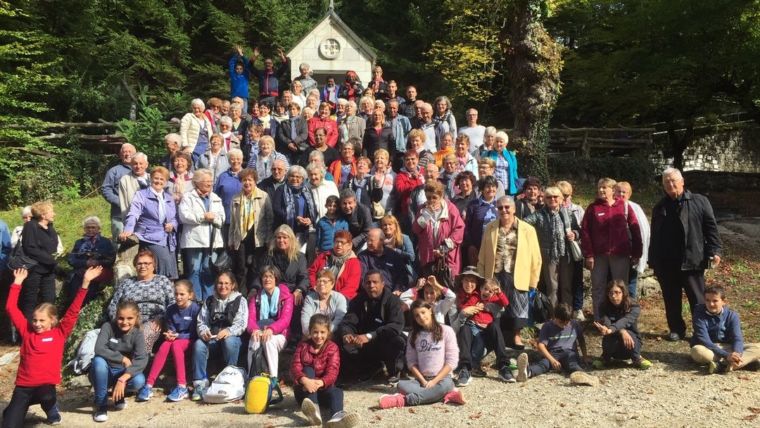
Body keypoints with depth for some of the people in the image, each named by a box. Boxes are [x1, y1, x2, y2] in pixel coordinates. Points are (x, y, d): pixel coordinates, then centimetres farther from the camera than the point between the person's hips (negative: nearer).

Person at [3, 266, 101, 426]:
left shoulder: (60, 333, 3)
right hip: (24, 386, 2)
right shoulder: (27, 331, 9)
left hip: (46, 385, -2)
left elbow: (73, 311, -5)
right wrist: (17, 282, 9)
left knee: (46, 397, -37)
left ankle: (53, 412, 0)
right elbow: (11, 308, 11)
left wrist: (85, 283, -13)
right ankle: (16, 408, 27)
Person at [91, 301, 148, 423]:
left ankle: (118, 395, 7)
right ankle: (101, 405, -16)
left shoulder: (137, 335, -14)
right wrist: (123, 359, -25)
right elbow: (99, 349, -29)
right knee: (98, 360, -34)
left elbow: (142, 360, -28)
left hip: (123, 373, 1)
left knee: (139, 381, -31)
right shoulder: (108, 327, -15)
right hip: (104, 373, 0)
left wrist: (122, 379, -41)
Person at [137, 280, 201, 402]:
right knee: (165, 345, -29)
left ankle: (182, 387, -36)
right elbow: (170, 329, 8)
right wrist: (169, 334, -14)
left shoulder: (195, 308, -11)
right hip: (175, 339, 4)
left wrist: (177, 335, -20)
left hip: (190, 341, -4)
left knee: (176, 344, -34)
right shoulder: (171, 309, 3)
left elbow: (194, 333, -10)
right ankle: (149, 385, -32)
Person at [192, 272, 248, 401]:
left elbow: (241, 324, -6)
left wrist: (228, 331, -26)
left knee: (229, 342, -37)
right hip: (211, 339, 3)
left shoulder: (240, 300, 6)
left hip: (231, 337, -3)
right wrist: (203, 331, -13)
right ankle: (200, 384, -24)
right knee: (198, 345, -28)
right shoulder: (209, 301, 18)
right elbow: (201, 321, 11)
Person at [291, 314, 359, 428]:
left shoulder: (332, 348, -3)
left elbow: (332, 372, -17)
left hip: (322, 388, 0)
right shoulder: (303, 345, 0)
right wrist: (304, 380, -37)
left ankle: (337, 415, -67)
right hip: (304, 391, 0)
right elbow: (295, 367, -14)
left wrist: (320, 382, -40)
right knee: (308, 370, -28)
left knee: (337, 391, -31)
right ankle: (313, 408, -52)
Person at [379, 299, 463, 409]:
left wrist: (434, 381, -12)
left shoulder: (446, 331, 0)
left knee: (444, 386, -38)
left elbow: (452, 361, -5)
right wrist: (423, 381, -10)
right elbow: (411, 362, 6)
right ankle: (447, 395, -33)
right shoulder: (414, 335, 11)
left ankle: (403, 400, -41)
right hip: (421, 379, 3)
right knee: (402, 385, -27)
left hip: (442, 378, -3)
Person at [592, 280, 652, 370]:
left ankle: (637, 358, -7)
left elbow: (624, 321, -35)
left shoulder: (634, 307, -14)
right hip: (614, 348, 1)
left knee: (626, 332, -33)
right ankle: (605, 358, -2)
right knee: (610, 337, -33)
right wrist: (621, 331, -49)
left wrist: (610, 330, -56)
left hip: (632, 342, -1)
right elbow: (606, 323, -28)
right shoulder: (605, 307, -9)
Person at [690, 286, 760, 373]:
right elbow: (704, 340, -22)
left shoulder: (732, 315, -4)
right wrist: (726, 355, -34)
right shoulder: (700, 314, -13)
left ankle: (720, 365, -38)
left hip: (728, 348, 4)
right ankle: (746, 361, -32)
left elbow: (737, 338, -14)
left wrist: (736, 353, -37)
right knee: (697, 350, -38)